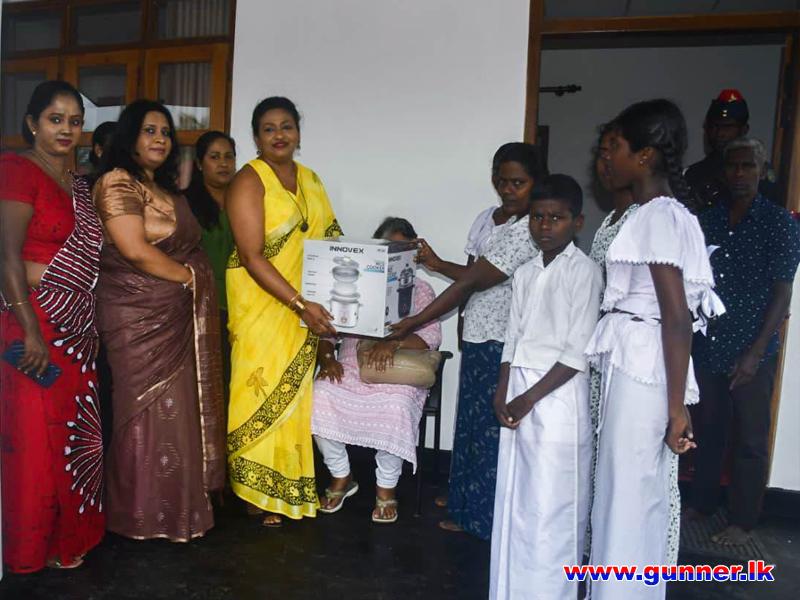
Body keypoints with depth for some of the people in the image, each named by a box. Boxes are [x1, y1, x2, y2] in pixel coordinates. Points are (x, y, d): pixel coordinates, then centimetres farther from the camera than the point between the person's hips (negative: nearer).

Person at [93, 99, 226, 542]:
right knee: (149, 411, 0)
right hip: (139, 316, -8)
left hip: (178, 315, 8)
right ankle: (144, 514, 16)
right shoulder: (117, 182, -9)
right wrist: (190, 277, -9)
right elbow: (135, 251, -18)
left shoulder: (165, 188, 19)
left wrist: (197, 281, 1)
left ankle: (174, 503, 25)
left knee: (177, 407, 12)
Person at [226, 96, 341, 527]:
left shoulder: (310, 179, 12)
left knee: (294, 393, 10)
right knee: (264, 391, 0)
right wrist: (301, 305, -22)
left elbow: (329, 239, 14)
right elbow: (252, 257, -16)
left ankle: (284, 488, 25)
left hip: (306, 308, 6)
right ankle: (258, 493, 17)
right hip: (261, 305, -6)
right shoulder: (249, 181, -8)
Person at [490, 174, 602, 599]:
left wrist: (530, 398, -13)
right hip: (519, 395, 6)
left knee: (550, 506, -2)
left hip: (558, 396, -6)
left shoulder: (584, 271, -7)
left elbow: (578, 352, -12)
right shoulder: (525, 273, 13)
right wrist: (502, 396, 3)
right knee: (513, 500, 13)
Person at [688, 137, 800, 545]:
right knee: (708, 430, 15)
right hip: (707, 347, 4)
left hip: (751, 351, -4)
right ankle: (701, 504, 30)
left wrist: (756, 352, -12)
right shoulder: (708, 220, 9)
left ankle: (742, 521, 20)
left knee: (750, 440, 6)